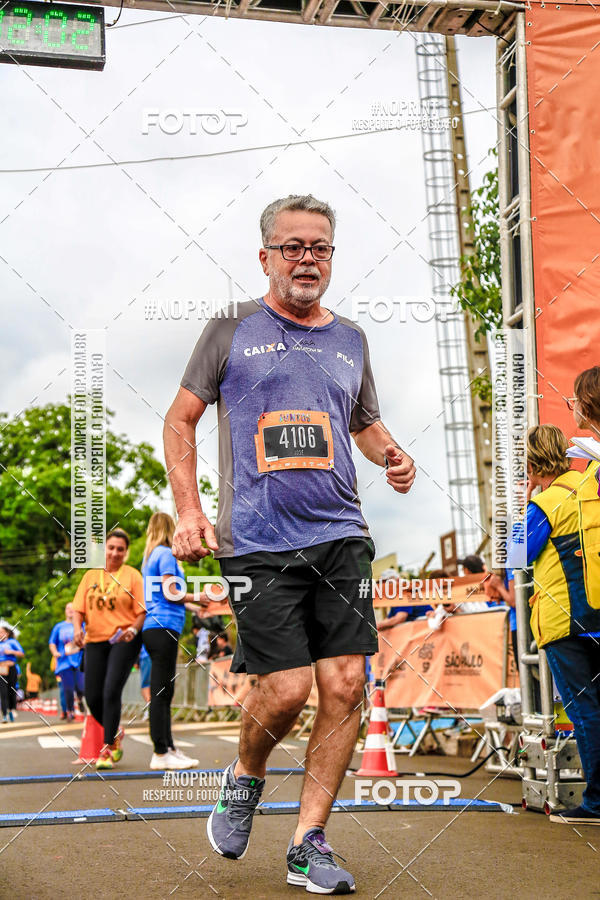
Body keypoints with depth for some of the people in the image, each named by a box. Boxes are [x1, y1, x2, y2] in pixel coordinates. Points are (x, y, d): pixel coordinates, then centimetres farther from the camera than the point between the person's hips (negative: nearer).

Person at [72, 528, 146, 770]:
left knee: (111, 691, -15)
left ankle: (107, 749, -5)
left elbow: (142, 611, -1)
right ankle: (115, 732, 31)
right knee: (92, 697, 2)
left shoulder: (132, 575, 2)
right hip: (94, 641, 4)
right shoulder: (91, 575, 12)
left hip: (124, 641, -4)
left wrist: (133, 630, -20)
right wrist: (78, 629, -9)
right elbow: (78, 608, 10)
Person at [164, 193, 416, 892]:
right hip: (257, 542, -4)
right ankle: (245, 776, 24)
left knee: (345, 686, -3)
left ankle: (309, 844, 11)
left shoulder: (350, 340, 17)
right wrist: (189, 511, -3)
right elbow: (181, 419, 8)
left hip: (340, 536, 4)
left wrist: (390, 454, 5)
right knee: (287, 689, -10)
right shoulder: (232, 330, 6)